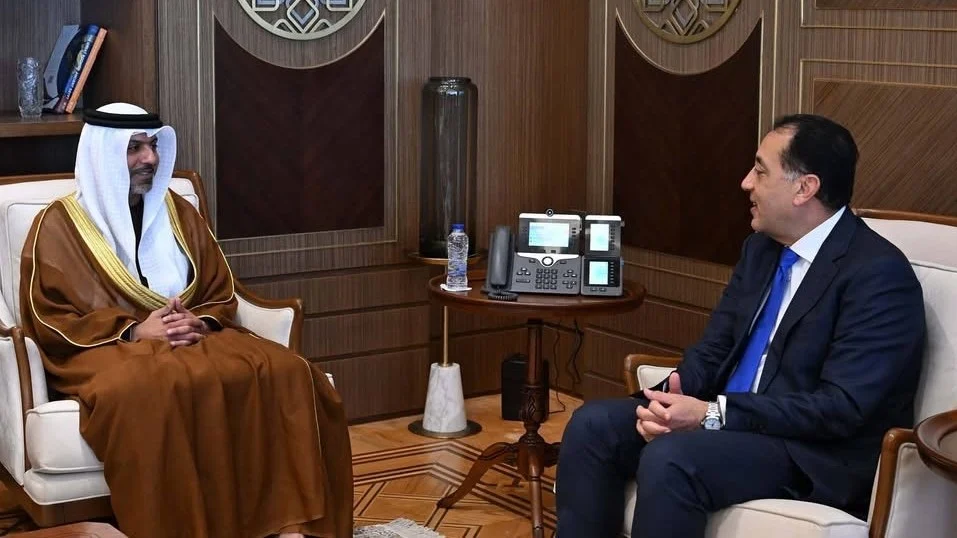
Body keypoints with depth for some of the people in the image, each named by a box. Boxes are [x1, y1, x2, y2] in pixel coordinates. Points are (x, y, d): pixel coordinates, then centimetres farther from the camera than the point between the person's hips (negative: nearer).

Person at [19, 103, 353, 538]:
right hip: (107, 350, -4)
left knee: (286, 372, -25)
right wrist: (134, 330, -16)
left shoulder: (179, 213, 17)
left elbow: (221, 294, 17)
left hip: (196, 337, 5)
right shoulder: (59, 224, 3)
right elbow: (49, 320, -4)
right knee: (158, 390, -42)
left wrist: (200, 323, -7)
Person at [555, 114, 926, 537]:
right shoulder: (761, 248, 11)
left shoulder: (879, 273, -15)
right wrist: (674, 394, -12)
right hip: (725, 418, 8)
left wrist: (713, 415, -25)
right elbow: (714, 348, 12)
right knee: (593, 425, -10)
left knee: (669, 459, -32)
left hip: (819, 454, -8)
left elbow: (843, 407, -21)